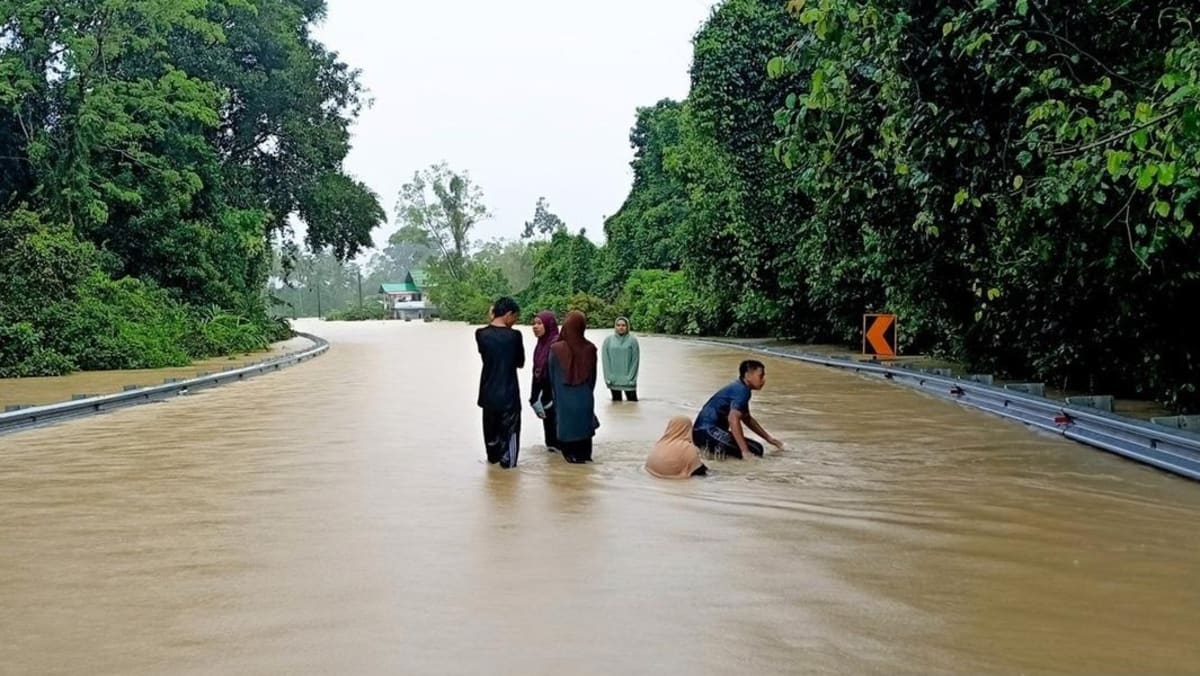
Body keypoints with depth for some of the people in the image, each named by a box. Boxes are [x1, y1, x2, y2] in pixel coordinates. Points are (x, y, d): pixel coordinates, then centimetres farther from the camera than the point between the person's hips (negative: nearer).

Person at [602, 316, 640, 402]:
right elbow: (606, 360, 2)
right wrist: (608, 377, -6)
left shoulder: (632, 340, -2)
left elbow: (635, 360, -4)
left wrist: (630, 377, -10)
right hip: (613, 380, 2)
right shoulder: (608, 340, 3)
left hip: (628, 381, -2)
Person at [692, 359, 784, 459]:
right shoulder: (742, 390, -15)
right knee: (755, 450, -18)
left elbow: (746, 418, 30)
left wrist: (768, 438, 29)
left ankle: (712, 447, 10)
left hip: (711, 429, 11)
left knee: (757, 447, 17)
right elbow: (733, 419, -30)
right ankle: (716, 450, -15)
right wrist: (745, 451, -33)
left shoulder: (738, 388, 16)